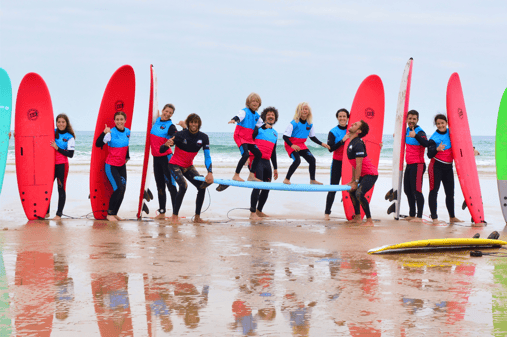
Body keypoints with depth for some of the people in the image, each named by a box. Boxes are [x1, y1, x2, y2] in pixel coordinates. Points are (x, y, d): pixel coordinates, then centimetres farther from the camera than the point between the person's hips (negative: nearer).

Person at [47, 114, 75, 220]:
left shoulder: (70, 137, -1)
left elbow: (70, 154, -9)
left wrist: (57, 148, -14)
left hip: (62, 165, -3)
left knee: (61, 189, -1)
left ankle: (59, 214, 5)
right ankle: (46, 212, 14)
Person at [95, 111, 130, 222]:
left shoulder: (127, 132, 4)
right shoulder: (111, 133, -15)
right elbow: (98, 144, -21)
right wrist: (104, 133, -33)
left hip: (122, 166, 7)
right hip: (111, 166, -7)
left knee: (122, 190, 4)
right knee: (118, 188, -17)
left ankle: (114, 213, 16)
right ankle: (109, 214, -4)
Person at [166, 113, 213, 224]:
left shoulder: (203, 137, -8)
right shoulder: (180, 135, -20)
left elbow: (207, 156, -10)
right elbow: (161, 150, -19)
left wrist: (210, 172, -24)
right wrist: (166, 144, -43)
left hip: (188, 166, 5)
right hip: (175, 165, -5)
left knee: (202, 187, -7)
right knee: (183, 186, -27)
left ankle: (197, 217, 3)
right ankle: (174, 216, -16)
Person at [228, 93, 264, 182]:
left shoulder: (256, 115, 14)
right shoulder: (244, 111, -8)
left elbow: (260, 124, 30)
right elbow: (239, 116, -29)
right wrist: (234, 119, -51)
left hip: (249, 138, 8)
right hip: (240, 137, -8)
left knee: (258, 154, 1)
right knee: (246, 154, -25)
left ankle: (251, 176, 10)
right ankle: (236, 175, -18)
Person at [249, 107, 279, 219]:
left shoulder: (275, 133, 20)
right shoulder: (259, 128, 0)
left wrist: (275, 168, 25)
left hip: (267, 162, 7)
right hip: (257, 160, -7)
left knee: (267, 188, 7)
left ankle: (259, 211, 21)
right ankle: (252, 213, -10)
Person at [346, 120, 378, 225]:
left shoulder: (358, 144, -20)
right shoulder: (351, 143, 11)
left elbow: (358, 165, -22)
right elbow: (354, 165, 18)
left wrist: (356, 182, -19)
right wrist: (352, 180, 19)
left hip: (370, 174, -11)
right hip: (364, 174, 11)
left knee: (359, 193, -25)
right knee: (352, 191, 21)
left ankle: (369, 220, -16)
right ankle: (357, 217, 29)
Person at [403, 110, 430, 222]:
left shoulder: (420, 132, -14)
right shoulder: (407, 130, 12)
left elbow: (426, 143, -34)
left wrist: (415, 136, -47)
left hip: (417, 165, -9)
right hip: (409, 165, 9)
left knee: (416, 190, -11)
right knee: (408, 190, 14)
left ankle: (419, 217, -9)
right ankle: (412, 215, 24)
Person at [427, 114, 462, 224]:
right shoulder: (434, 138, -10)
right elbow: (430, 155, -17)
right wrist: (437, 149, -35)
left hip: (448, 166, 5)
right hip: (436, 166, -5)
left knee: (450, 192, 10)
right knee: (434, 191, -7)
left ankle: (452, 217, 21)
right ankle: (434, 218, -4)